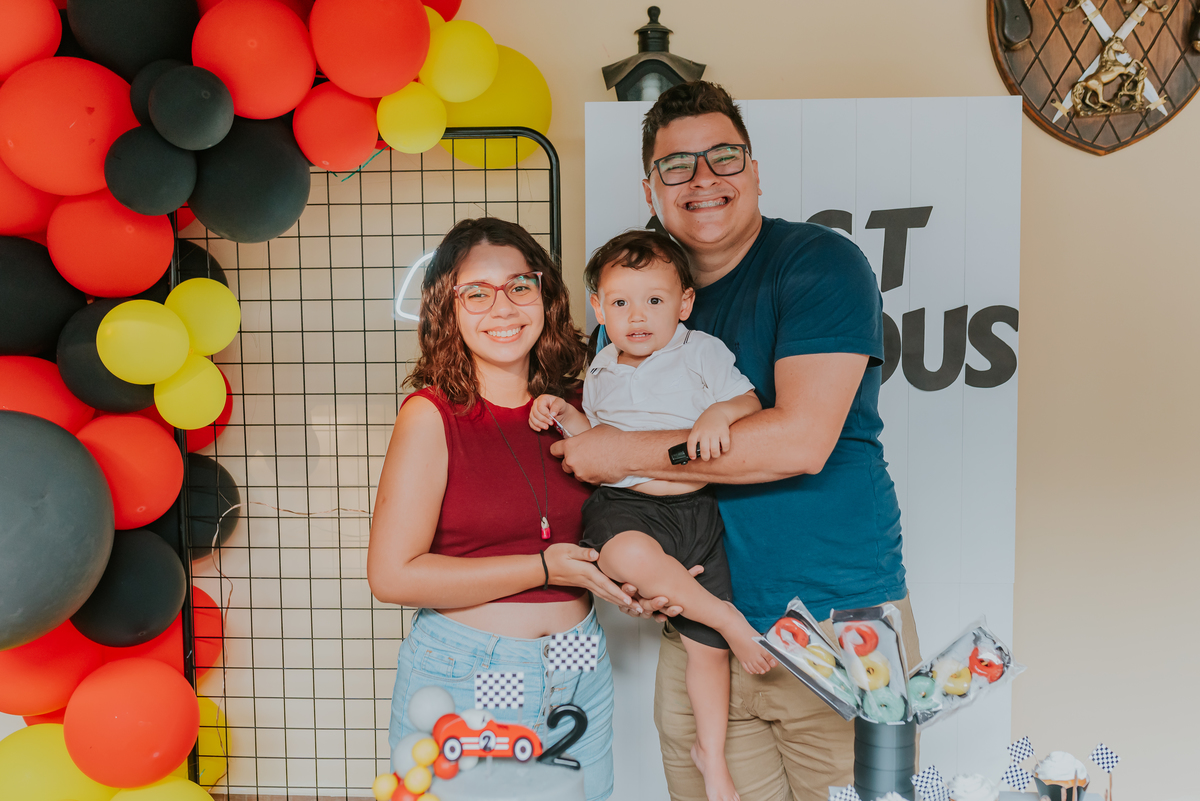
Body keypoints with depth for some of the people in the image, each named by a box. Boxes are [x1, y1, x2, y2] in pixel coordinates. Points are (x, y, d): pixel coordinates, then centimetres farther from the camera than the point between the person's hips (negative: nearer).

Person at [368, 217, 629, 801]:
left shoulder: (575, 406, 1)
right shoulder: (431, 414, -12)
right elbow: (393, 575, -17)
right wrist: (544, 569, -16)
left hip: (579, 679, 4)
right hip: (462, 678, -4)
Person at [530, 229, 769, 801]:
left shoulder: (701, 352, 1)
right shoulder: (602, 372, 11)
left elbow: (750, 400, -3)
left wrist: (719, 412, -23)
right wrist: (567, 415, 5)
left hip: (698, 508, -1)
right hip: (626, 504, 1)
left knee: (704, 644, 6)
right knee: (628, 554, -38)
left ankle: (711, 752, 31)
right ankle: (729, 619, -15)